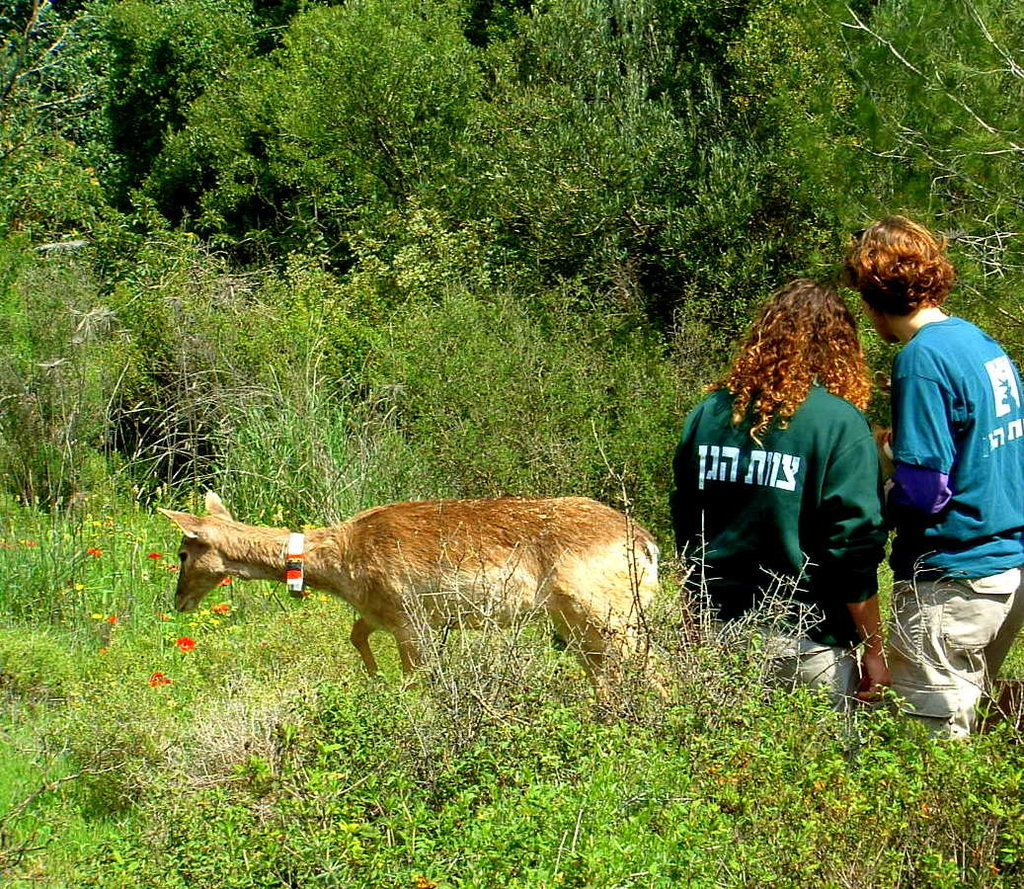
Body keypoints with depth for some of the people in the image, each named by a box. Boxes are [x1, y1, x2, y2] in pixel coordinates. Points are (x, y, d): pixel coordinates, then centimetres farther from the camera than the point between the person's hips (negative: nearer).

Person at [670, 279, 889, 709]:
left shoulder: (707, 414, 4)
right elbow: (854, 548, -12)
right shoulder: (839, 423, -12)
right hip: (805, 641, -5)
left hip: (717, 629, 5)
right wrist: (872, 653, -4)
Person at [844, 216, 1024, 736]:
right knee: (964, 723, 19)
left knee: (931, 738, -1)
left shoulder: (923, 357, -16)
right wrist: (897, 456, 18)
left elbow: (922, 492, -18)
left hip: (951, 581, -9)